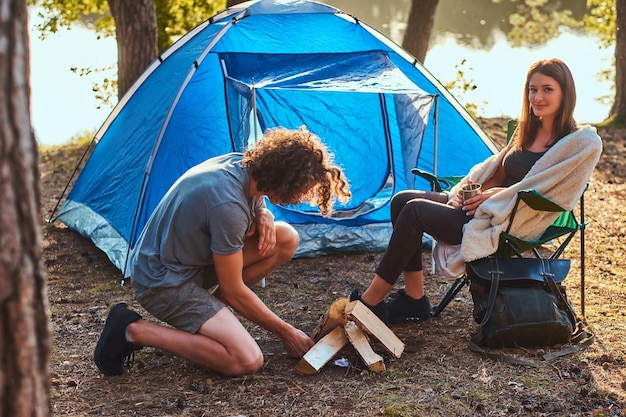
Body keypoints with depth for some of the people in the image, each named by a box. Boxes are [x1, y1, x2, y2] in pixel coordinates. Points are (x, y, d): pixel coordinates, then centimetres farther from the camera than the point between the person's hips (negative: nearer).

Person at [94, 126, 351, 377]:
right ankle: (135, 331, -10)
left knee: (286, 239, -4)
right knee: (246, 360, -21)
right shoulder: (227, 206, -31)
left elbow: (255, 204, 19)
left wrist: (264, 216, -7)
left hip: (193, 258, 9)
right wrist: (285, 332, -9)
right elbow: (233, 291, -20)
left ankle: (209, 312, 5)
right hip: (163, 280, -9)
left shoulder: (241, 164, -6)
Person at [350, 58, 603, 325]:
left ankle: (370, 301, -15)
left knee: (415, 211, -21)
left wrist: (494, 196, -14)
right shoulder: (528, 130, 16)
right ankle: (414, 299, -6)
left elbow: (544, 193, -14)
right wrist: (469, 188, 0)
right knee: (402, 200, -8)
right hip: (483, 209, 9)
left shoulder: (583, 143, -7)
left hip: (508, 226, -9)